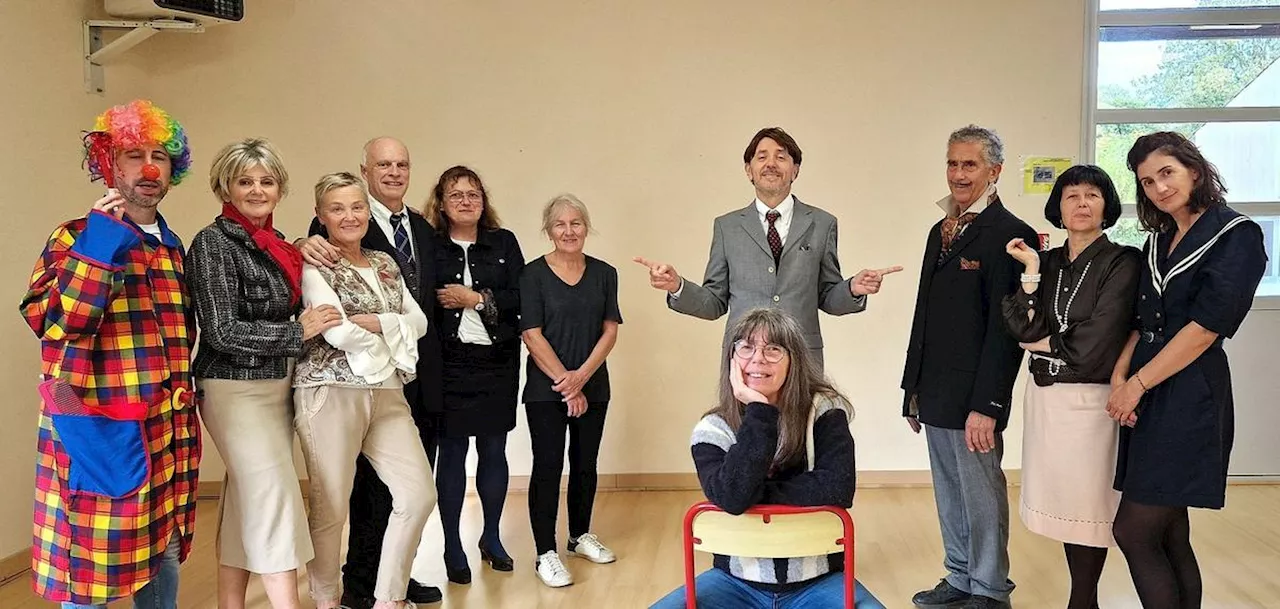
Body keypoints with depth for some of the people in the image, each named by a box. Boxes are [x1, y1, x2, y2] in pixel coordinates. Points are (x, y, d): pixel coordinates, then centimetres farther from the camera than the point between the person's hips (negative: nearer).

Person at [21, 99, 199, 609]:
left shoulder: (173, 248, 14)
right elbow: (52, 320, -22)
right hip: (99, 433, -6)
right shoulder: (77, 236, -5)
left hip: (169, 436, 6)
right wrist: (103, 237, -23)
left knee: (164, 561, 16)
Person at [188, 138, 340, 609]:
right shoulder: (214, 242, -10)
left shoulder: (275, 244, 11)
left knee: (247, 501, 12)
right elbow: (222, 331, -16)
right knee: (277, 498, -12)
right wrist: (297, 332, -13)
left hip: (277, 386, 7)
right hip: (236, 389, -7)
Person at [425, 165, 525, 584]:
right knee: (452, 452, 3)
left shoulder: (504, 243, 6)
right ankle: (452, 547, 14)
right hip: (449, 364, -2)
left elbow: (520, 298, -1)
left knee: (494, 451, 10)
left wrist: (477, 299, -10)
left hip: (498, 362, 3)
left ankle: (491, 538, 26)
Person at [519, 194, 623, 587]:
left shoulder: (604, 274, 5)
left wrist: (582, 375, -11)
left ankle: (581, 536, 30)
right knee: (548, 467, -2)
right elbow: (532, 334, -9)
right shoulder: (533, 274, -5)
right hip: (546, 390, -3)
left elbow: (610, 330, 2)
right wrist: (564, 382, -12)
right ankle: (546, 553, 5)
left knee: (586, 464, 12)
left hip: (593, 387, 4)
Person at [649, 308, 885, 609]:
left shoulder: (824, 411, -8)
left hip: (819, 581, -1)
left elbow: (838, 488, -20)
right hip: (738, 582, 1)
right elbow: (732, 497, -25)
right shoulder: (713, 429, -8)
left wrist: (757, 493, -19)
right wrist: (759, 411, -26)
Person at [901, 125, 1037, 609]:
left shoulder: (1010, 235, -12)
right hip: (936, 394, 8)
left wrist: (986, 405, -19)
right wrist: (914, 388, 15)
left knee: (981, 495, 5)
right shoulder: (941, 231, 13)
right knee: (949, 495, 16)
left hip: (973, 398, -8)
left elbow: (1006, 328, -17)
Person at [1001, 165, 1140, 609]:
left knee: (1087, 504, 5)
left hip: (1090, 400, -5)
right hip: (1044, 396, 5)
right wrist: (1031, 271, -10)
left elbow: (1095, 344, -16)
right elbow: (1025, 329, -6)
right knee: (1064, 501, 13)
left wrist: (1044, 343, -2)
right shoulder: (1047, 262, 8)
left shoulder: (1122, 263, -7)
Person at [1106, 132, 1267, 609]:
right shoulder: (1159, 240, 15)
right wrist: (1119, 377, -2)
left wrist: (1138, 383, -11)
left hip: (1188, 397, -7)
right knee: (1168, 537, 10)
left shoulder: (1237, 236, -7)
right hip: (1145, 396, 7)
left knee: (1133, 531, -9)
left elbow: (1204, 328, -14)